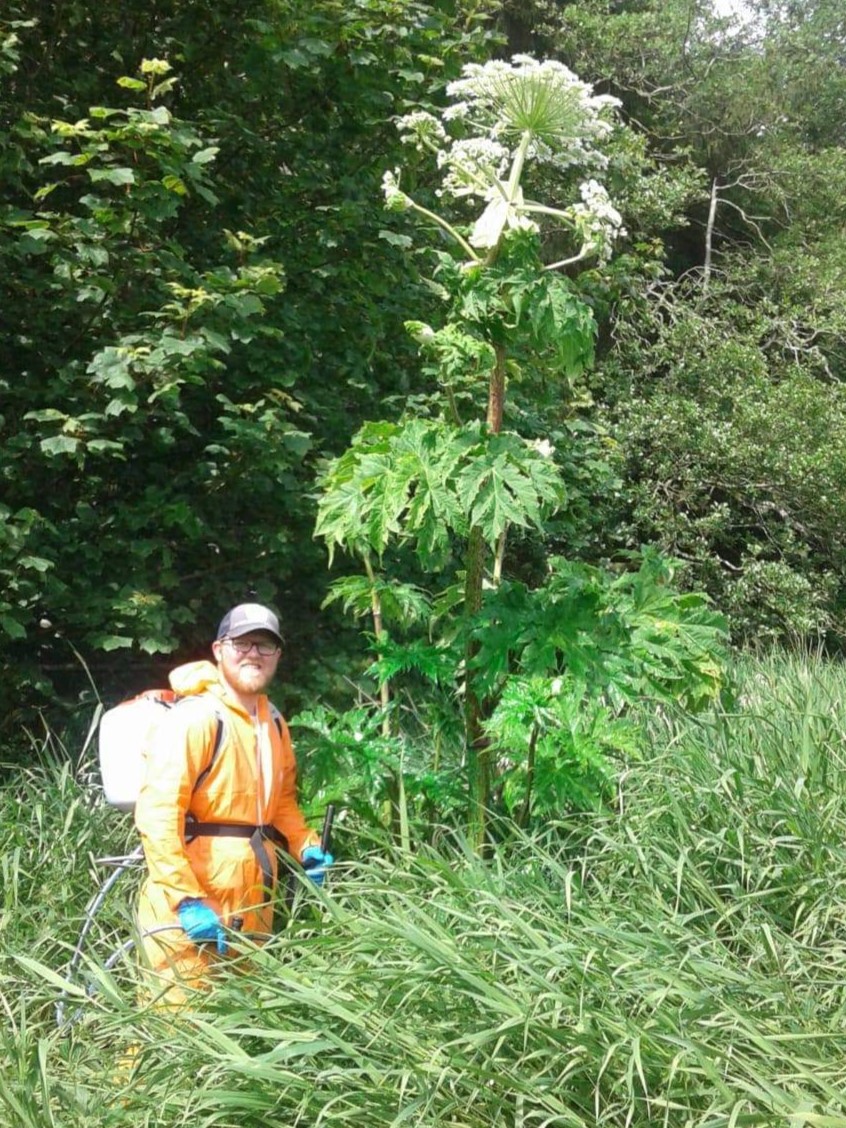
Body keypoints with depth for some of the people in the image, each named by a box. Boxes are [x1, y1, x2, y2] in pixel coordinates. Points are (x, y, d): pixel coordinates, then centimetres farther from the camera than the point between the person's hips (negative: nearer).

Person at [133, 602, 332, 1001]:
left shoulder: (273, 722, 12)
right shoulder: (196, 716, -15)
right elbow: (156, 815, -23)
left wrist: (306, 846, 8)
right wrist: (187, 901, -27)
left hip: (251, 907, 9)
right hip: (191, 907, -8)